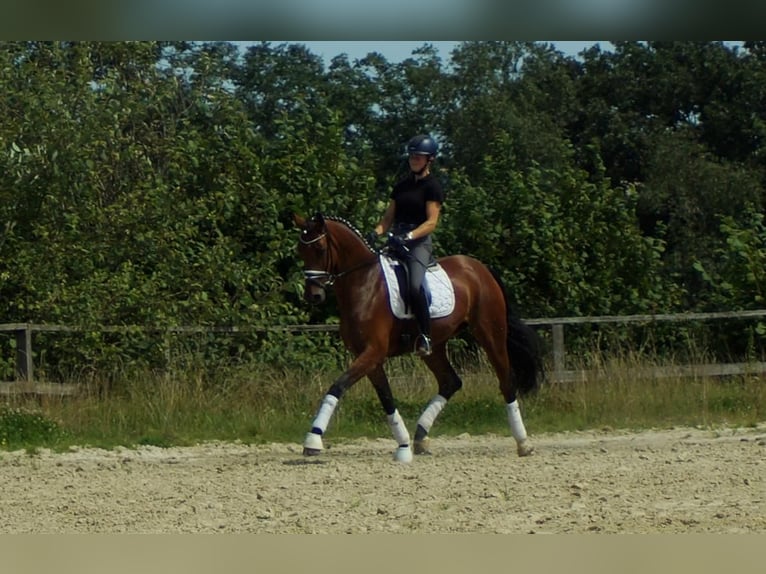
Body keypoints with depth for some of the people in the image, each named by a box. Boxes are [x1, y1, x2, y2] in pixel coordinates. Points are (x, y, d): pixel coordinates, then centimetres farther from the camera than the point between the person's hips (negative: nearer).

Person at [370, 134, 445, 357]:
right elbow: (389, 217, 18)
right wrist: (375, 233, -1)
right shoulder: (401, 185, 17)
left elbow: (431, 222, -10)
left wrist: (408, 237, -23)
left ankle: (425, 336, -21)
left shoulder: (432, 186, -2)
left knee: (415, 285, -31)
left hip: (419, 243, -8)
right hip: (397, 242, 8)